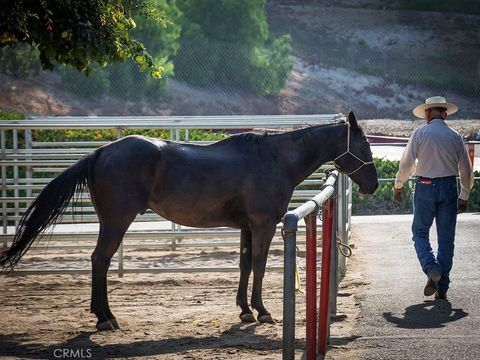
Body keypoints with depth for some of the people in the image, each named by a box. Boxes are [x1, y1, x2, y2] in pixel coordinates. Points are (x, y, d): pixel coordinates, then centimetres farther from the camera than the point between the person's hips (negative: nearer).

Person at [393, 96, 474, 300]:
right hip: (449, 187, 2)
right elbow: (466, 171, 7)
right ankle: (442, 288, 8)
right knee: (446, 238, 7)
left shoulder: (420, 133, -3)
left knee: (420, 232, 10)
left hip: (425, 186, -2)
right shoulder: (455, 137, 5)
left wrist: (398, 187, 10)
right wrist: (464, 197, 17)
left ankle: (432, 269, -16)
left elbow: (406, 164, -5)